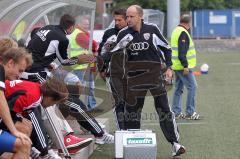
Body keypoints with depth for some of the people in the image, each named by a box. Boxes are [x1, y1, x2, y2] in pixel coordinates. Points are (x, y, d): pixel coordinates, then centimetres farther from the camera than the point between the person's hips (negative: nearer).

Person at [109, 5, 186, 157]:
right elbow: (114, 53, 10)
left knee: (164, 110, -5)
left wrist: (169, 67, -1)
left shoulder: (152, 29, -6)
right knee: (131, 111, 7)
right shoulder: (124, 34, 0)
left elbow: (166, 47, 6)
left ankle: (175, 144, -4)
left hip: (154, 75, -3)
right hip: (134, 78, 3)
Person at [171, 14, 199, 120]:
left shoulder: (176, 31, 15)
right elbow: (182, 52, -23)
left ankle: (176, 112, 16)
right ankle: (190, 112, -5)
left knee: (178, 88, 13)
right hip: (183, 66, -10)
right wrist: (185, 66, -23)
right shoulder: (183, 33, -16)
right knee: (192, 87, -6)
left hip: (177, 66, 10)